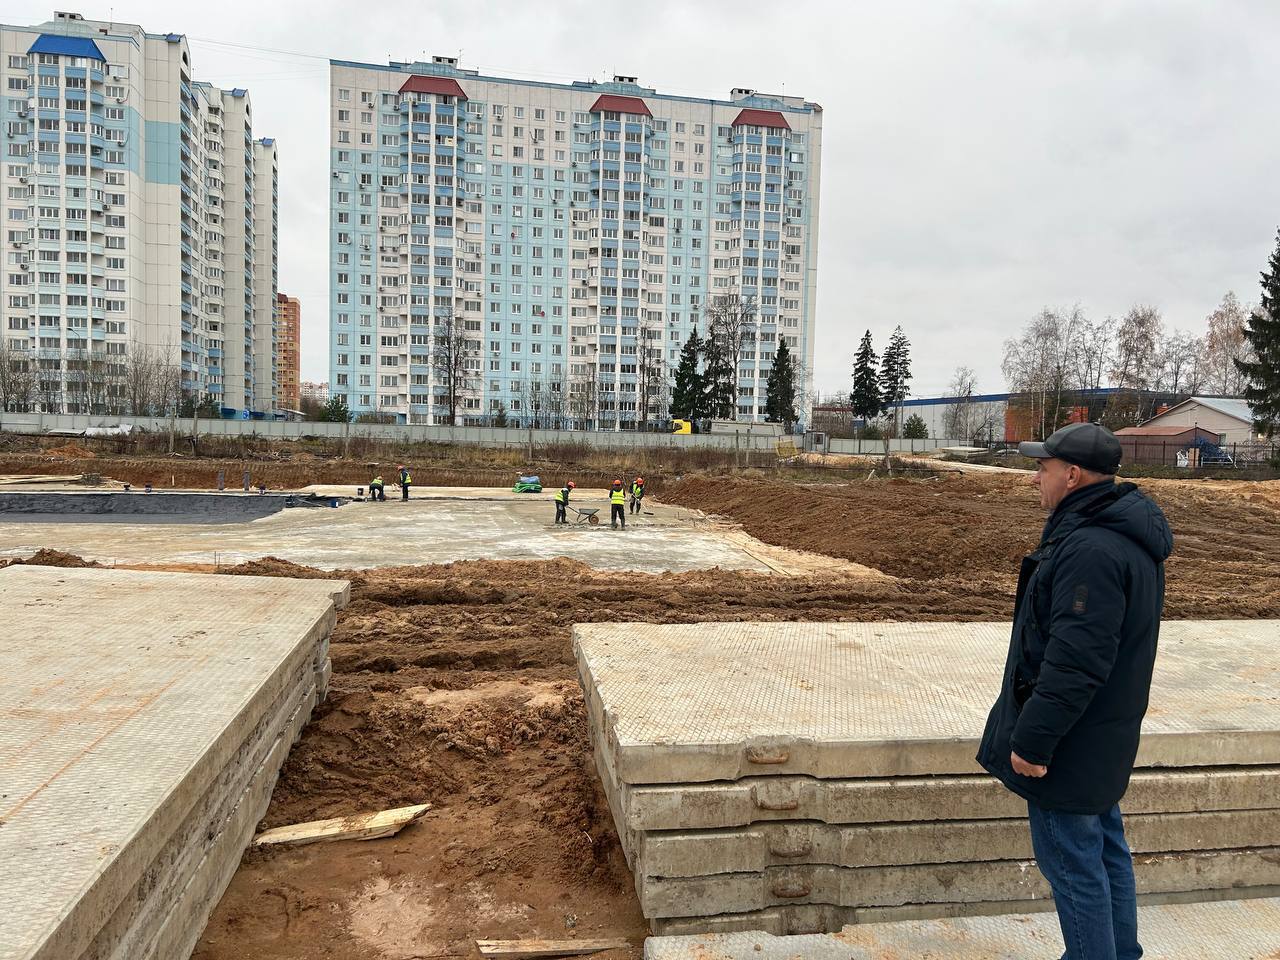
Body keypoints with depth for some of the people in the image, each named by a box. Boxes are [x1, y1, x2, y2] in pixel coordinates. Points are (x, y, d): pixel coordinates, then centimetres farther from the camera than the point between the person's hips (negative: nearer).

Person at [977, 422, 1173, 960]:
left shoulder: (1090, 549, -27)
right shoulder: (1125, 534, 9)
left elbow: (1075, 660, -29)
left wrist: (1033, 738, -22)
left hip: (1071, 742, -11)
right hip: (1101, 734, 11)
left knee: (1071, 860, 3)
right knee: (1105, 848, 22)